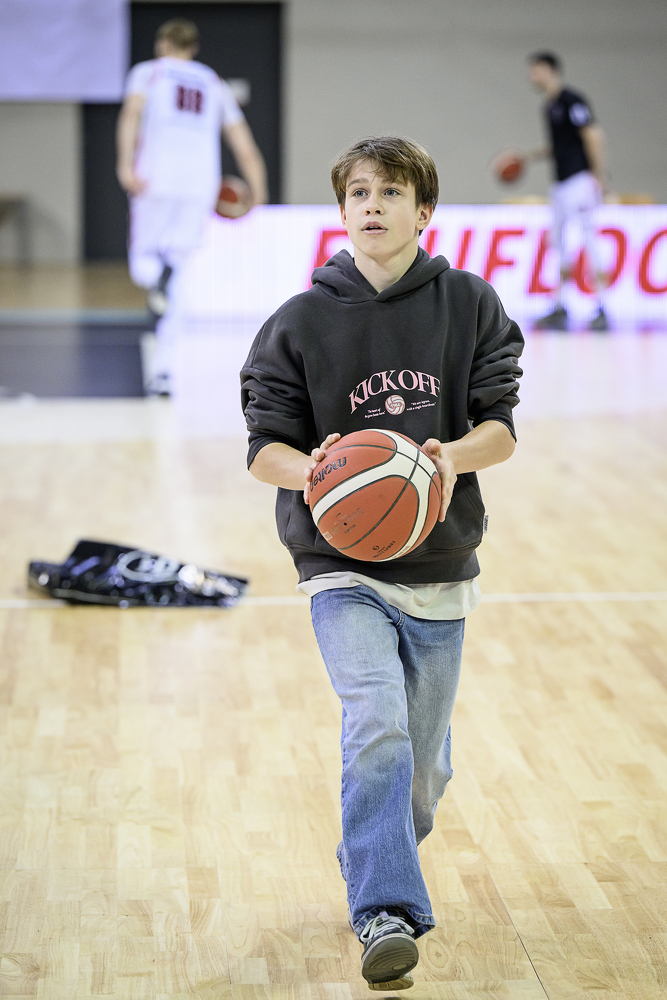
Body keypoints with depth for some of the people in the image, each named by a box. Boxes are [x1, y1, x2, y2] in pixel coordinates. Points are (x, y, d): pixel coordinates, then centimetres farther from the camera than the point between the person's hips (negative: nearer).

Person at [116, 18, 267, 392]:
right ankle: (169, 364, -12)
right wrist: (259, 200, 19)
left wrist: (126, 164, -15)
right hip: (202, 179, 2)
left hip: (156, 177, -2)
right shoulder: (215, 85, 25)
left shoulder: (148, 71, 17)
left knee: (143, 256, 10)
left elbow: (132, 112, -5)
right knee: (181, 266, 4)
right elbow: (248, 151, 18)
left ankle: (156, 272, -29)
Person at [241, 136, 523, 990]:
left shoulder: (469, 303, 1)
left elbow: (499, 426, -1)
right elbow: (264, 448, -2)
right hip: (343, 570, -2)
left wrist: (455, 453, -23)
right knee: (376, 724, -24)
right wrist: (311, 469, -25)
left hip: (439, 567, 2)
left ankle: (373, 865, 41)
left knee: (422, 765, 11)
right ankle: (386, 912, -18)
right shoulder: (301, 321, -1)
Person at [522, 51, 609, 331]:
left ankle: (601, 310, -10)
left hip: (580, 179, -10)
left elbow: (593, 135, -16)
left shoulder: (572, 101, -11)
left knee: (587, 239, -11)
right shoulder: (549, 106, 17)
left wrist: (598, 174, -19)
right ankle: (559, 308, 15)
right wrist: (530, 156, 17)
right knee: (558, 240, 10)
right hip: (561, 182, 10)